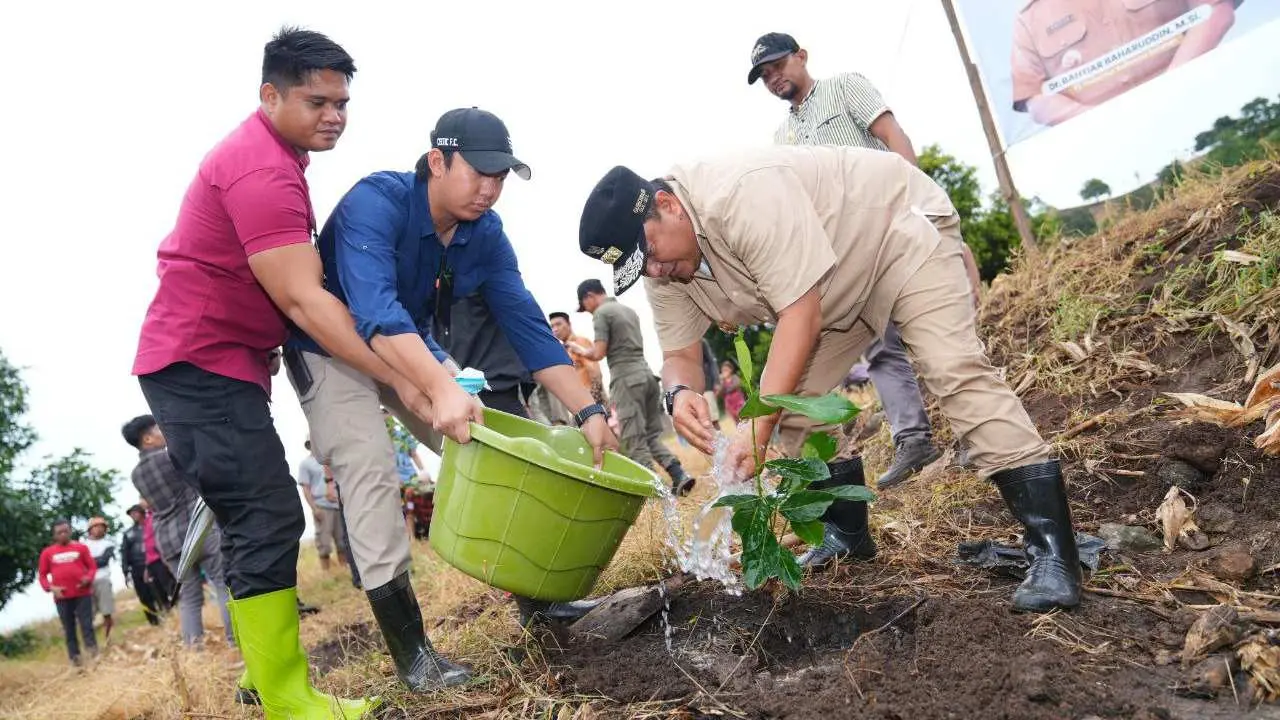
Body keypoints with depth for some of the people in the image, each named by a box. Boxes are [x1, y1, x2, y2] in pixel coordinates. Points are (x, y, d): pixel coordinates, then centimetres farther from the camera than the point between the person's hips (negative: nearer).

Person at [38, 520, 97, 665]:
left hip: (83, 593, -1)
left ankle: (94, 653, 0)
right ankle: (74, 657, 13)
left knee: (86, 625, -2)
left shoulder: (81, 548, 4)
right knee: (69, 628, 7)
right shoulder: (47, 552, 6)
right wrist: (51, 587, -7)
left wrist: (88, 577, -12)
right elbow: (43, 575, 9)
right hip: (62, 596, 1)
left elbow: (92, 566, 7)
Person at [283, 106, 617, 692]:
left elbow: (527, 327, -12)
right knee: (371, 470, -20)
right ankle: (410, 651, -12)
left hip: (414, 350, 6)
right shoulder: (377, 202, -30)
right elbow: (376, 312, -45)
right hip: (331, 348, -6)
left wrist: (587, 411, -21)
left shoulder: (485, 233, -11)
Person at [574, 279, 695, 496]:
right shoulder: (628, 310, 21)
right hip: (646, 372, 8)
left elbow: (598, 353, -11)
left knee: (634, 440, -4)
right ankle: (679, 474, -3)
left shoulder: (601, 313, -4)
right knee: (652, 435, 11)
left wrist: (582, 351, 8)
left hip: (626, 378, -8)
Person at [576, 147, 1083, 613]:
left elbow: (802, 313, -38)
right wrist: (681, 392, -30)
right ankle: (848, 536, 15)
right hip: (838, 289, 9)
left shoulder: (745, 193, -37)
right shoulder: (663, 270, -10)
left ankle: (1053, 552, -24)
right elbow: (679, 352, -5)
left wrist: (759, 427, -41)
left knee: (953, 368, -25)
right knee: (792, 399, 1)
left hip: (903, 227, -8)